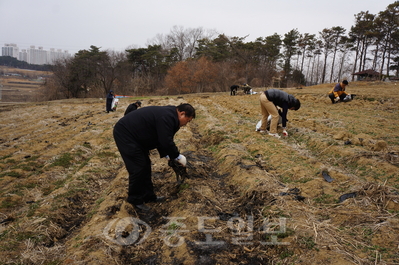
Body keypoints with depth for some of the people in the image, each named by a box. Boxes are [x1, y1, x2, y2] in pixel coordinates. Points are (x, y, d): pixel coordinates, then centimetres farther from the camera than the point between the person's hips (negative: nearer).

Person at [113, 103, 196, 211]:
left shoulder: (168, 115, 9)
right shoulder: (167, 117, -23)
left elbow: (162, 139, 17)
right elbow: (166, 142, -26)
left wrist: (166, 155, 11)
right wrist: (178, 156, -13)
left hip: (133, 134, 11)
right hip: (124, 133, -11)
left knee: (145, 165, 12)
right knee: (138, 168, -7)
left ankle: (148, 196, 23)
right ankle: (135, 199, 10)